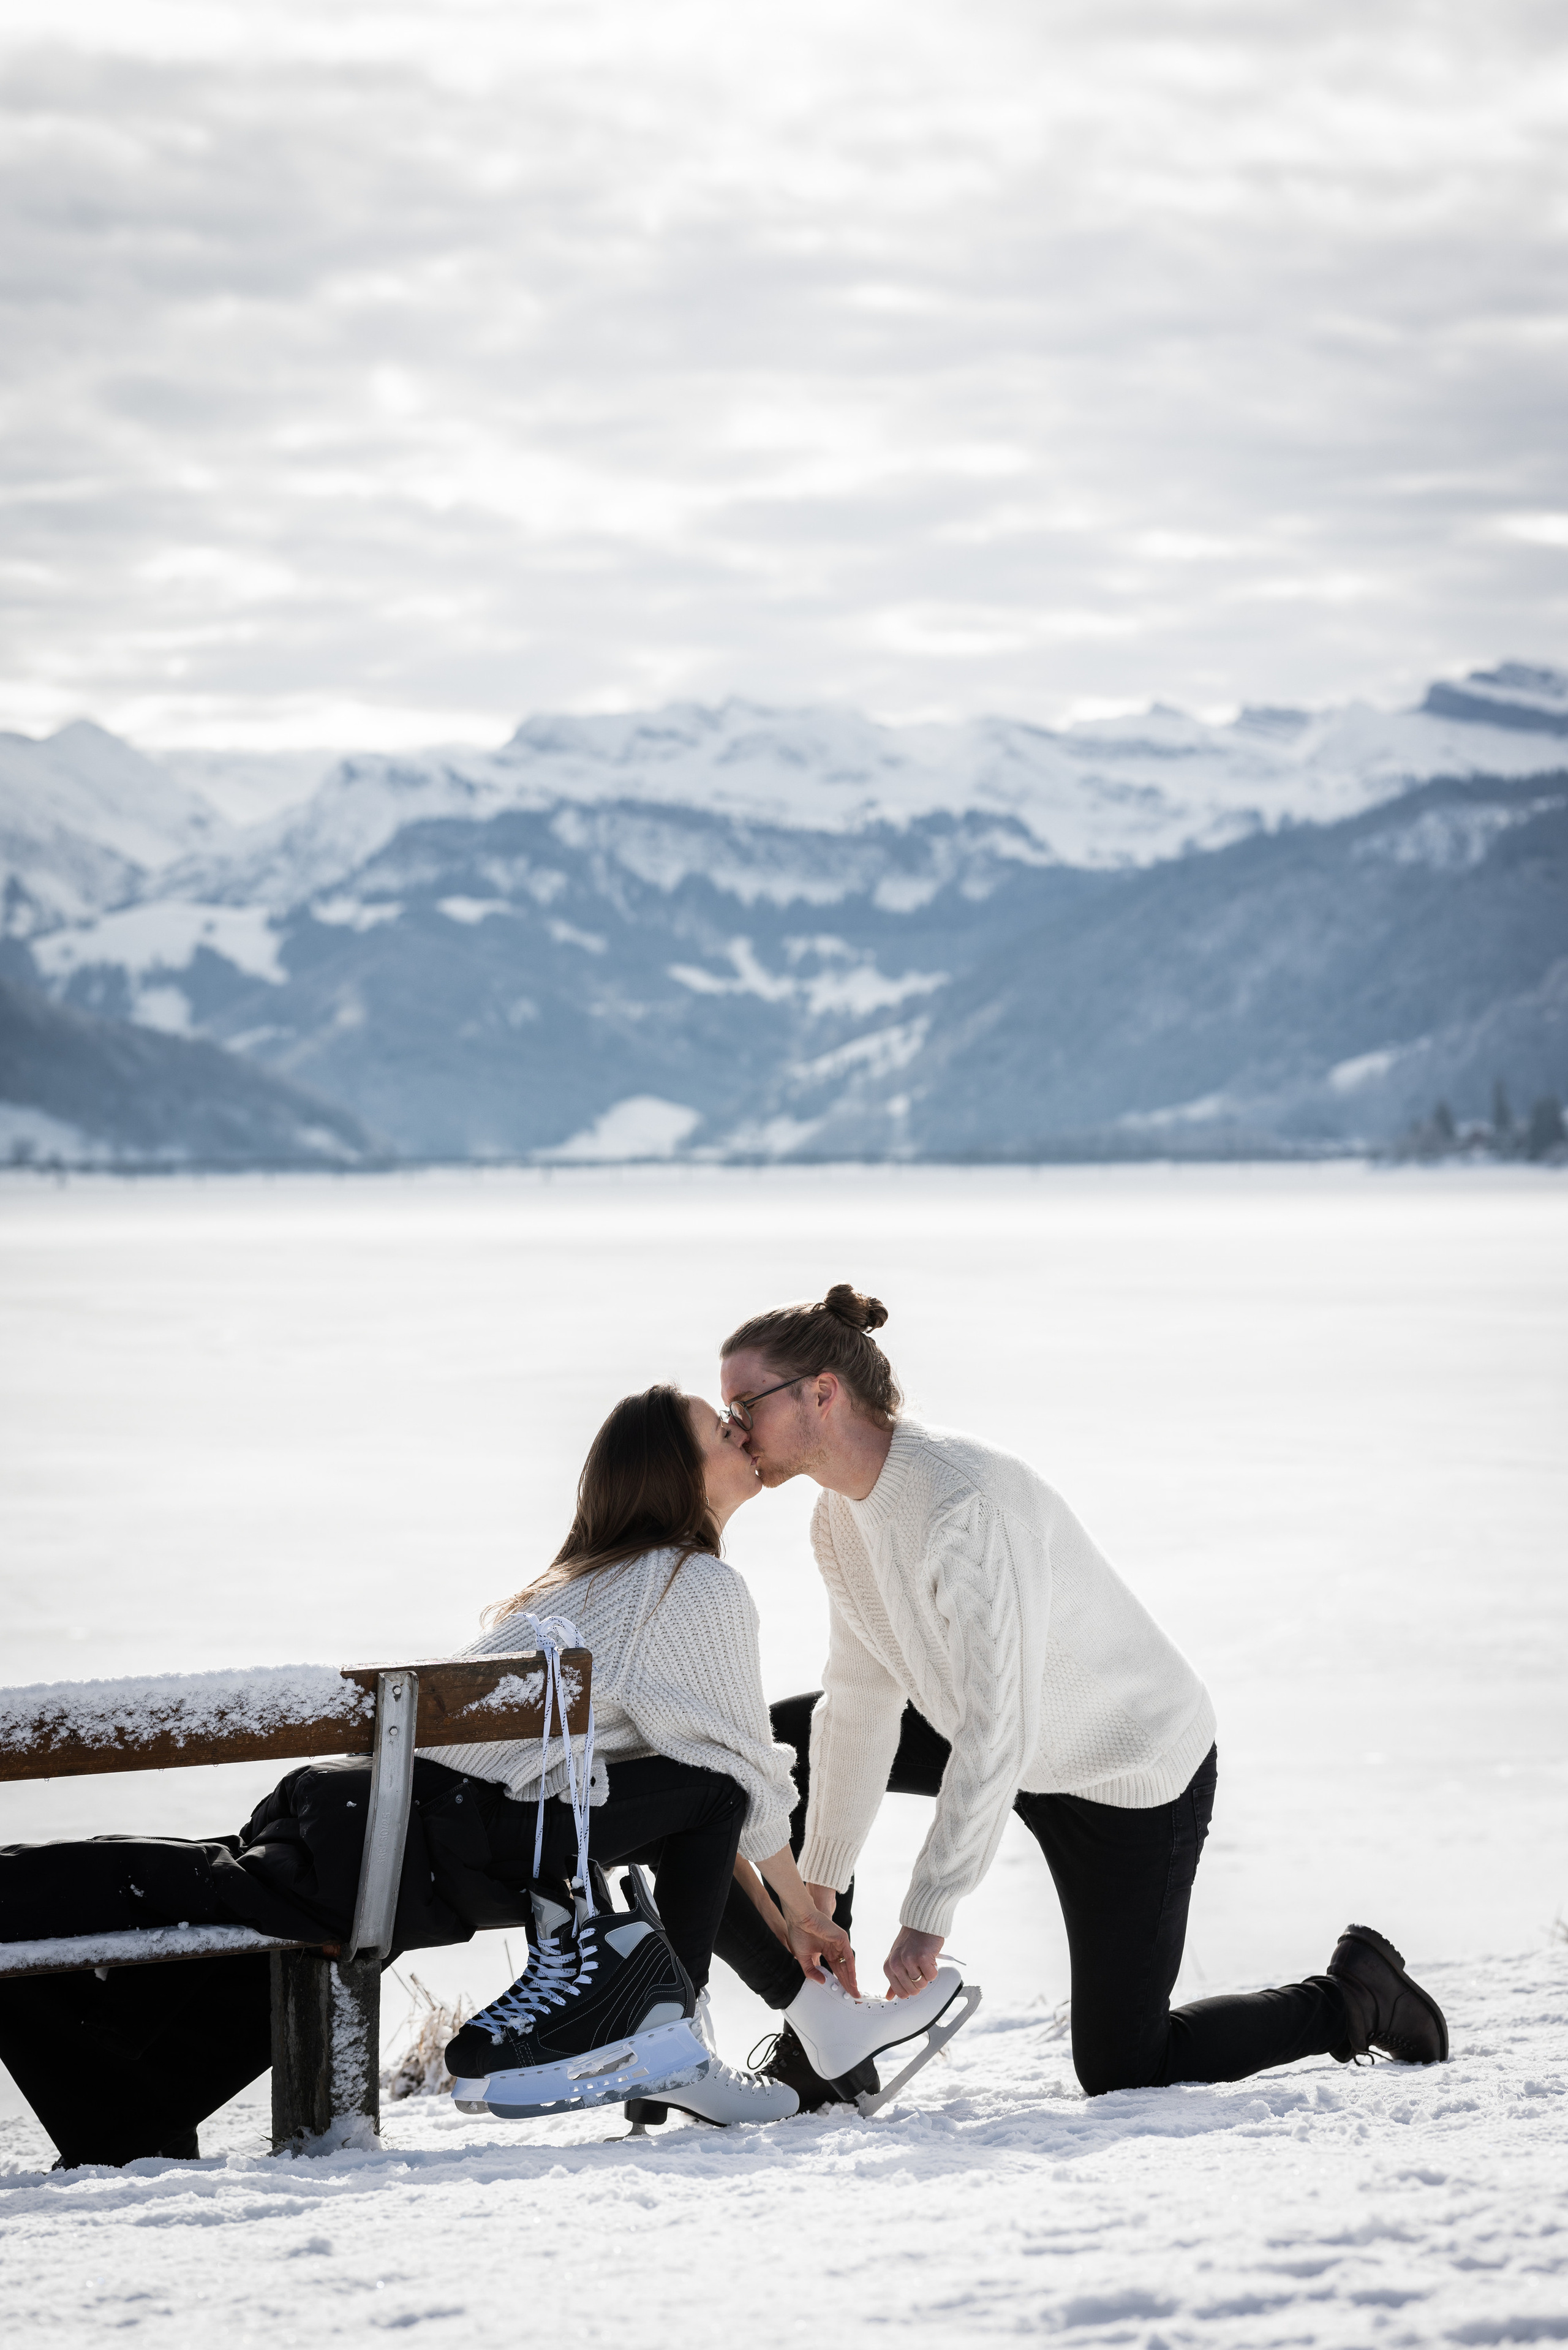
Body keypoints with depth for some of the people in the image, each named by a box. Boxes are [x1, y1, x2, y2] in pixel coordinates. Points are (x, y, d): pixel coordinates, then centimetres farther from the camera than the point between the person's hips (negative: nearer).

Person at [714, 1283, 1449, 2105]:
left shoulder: (964, 1504, -34)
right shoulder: (840, 1515, -5)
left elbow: (998, 1732, -37)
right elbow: (860, 1704, 1)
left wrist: (927, 1913, -36)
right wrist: (819, 1884, 0)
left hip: (1133, 1773, -9)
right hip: (1022, 1746, 9)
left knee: (1122, 2072, -2)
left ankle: (1354, 1996, 17)